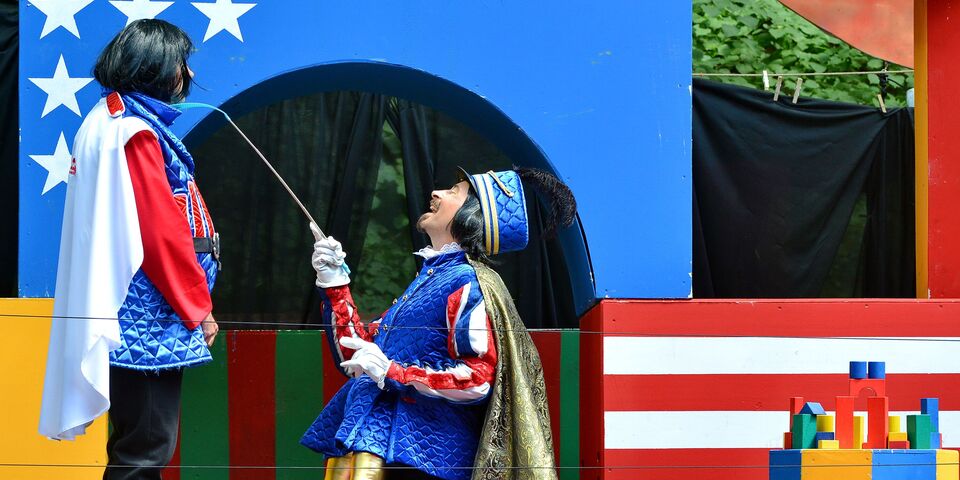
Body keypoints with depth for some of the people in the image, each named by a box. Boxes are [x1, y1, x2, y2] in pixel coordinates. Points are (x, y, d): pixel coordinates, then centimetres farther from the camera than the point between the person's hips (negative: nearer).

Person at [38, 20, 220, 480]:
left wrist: (192, 302, 18)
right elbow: (163, 233, -17)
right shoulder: (135, 132, -13)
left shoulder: (110, 122, 18)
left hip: (135, 318, 10)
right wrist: (198, 309, -9)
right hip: (148, 318, -10)